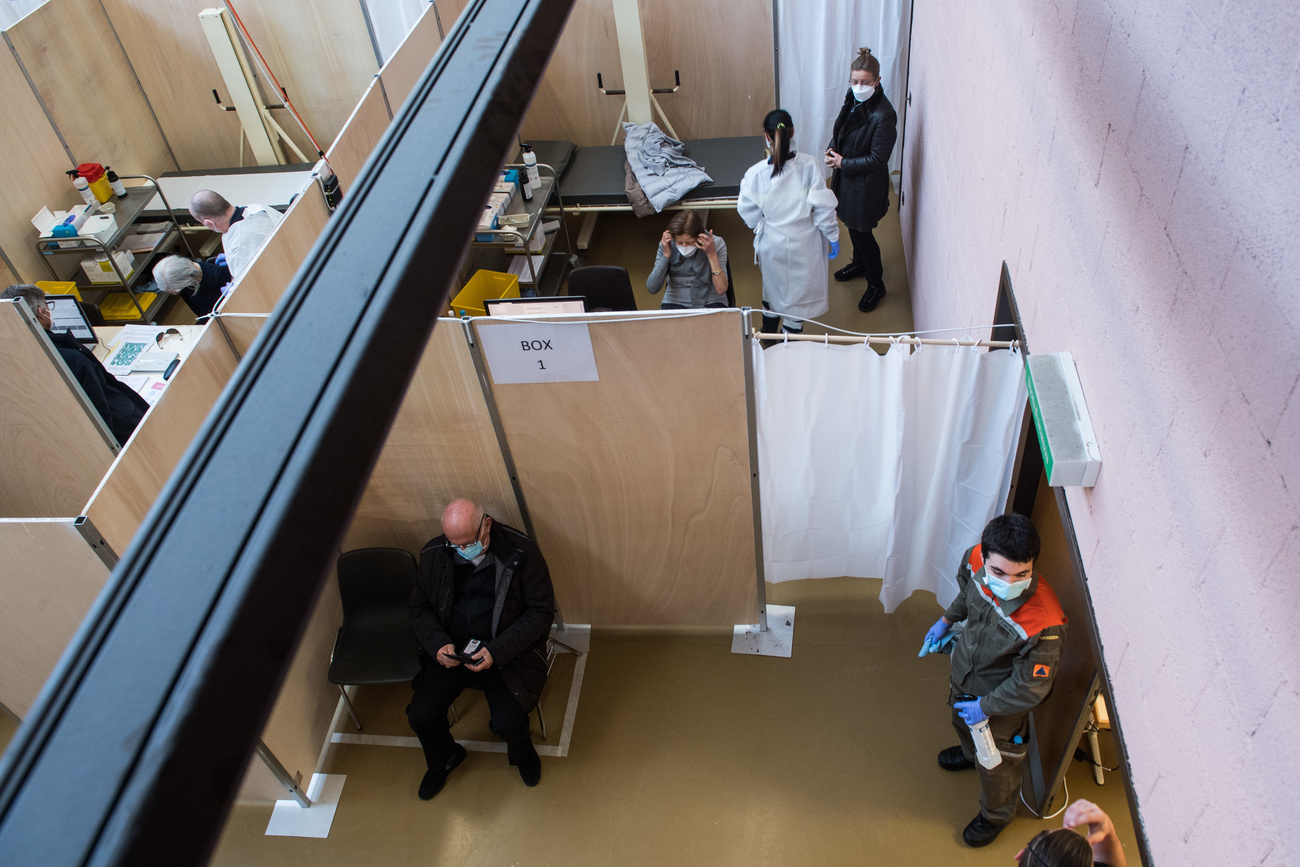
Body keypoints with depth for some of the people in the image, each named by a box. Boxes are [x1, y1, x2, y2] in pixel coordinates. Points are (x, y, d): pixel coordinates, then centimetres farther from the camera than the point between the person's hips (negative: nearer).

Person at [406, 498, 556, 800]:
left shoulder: (521, 552, -16)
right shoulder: (434, 554, -5)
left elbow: (541, 611, -13)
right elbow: (420, 607, 6)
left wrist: (496, 651, -23)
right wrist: (438, 643, -15)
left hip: (507, 651, -3)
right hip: (449, 650, 4)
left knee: (508, 723, -18)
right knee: (420, 716, -8)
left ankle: (522, 752, 22)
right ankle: (445, 758, 29)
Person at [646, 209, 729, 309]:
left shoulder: (717, 244, -9)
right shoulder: (667, 245, -5)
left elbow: (721, 289, -16)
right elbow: (652, 289, -11)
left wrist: (712, 254, -22)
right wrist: (666, 255, -17)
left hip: (710, 302, 1)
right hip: (676, 303, -1)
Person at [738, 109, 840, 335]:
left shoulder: (756, 174, -19)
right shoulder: (809, 166, -21)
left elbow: (749, 214, -9)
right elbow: (823, 207, -15)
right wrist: (833, 236, -1)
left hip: (772, 244, 1)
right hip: (804, 243, -1)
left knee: (773, 286, 26)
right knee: (798, 291, 20)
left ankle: (769, 334, 44)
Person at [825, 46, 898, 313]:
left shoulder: (883, 115, -29)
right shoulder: (852, 100, -4)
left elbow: (877, 160, -25)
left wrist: (843, 163, -19)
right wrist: (832, 149, -6)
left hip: (867, 184, -8)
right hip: (846, 177, 8)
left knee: (862, 231, 4)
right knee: (851, 224, 26)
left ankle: (876, 284, 25)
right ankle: (859, 263, 53)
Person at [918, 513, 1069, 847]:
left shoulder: (1043, 624, -44)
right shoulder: (976, 559, -29)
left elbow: (1031, 687, -27)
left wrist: (985, 707, -16)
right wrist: (948, 619, 11)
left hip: (1003, 699, -5)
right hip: (964, 670, 6)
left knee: (996, 762, 24)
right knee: (962, 721, 37)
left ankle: (997, 814, 56)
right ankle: (970, 753, 73)